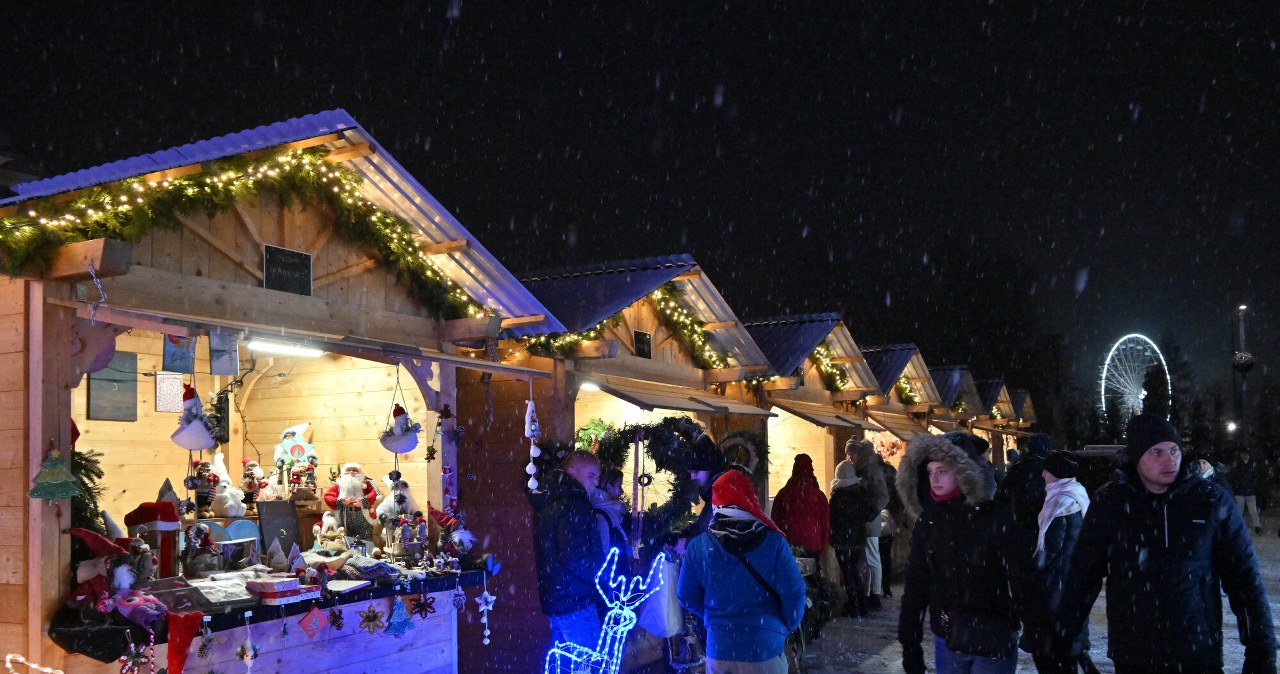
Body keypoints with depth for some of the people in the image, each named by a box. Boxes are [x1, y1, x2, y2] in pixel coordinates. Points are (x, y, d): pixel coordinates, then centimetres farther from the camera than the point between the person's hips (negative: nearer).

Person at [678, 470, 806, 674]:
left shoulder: (698, 546, -6)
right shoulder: (773, 542, -12)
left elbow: (686, 597, 2)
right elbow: (794, 592, -13)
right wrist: (788, 626, 7)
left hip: (718, 650, 2)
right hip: (764, 649, -2)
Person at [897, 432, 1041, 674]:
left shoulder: (995, 519, -12)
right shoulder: (928, 521, 1)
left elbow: (1022, 582, -11)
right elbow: (916, 584, 6)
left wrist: (1039, 639, -12)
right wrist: (910, 643, 5)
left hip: (992, 645, -4)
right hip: (946, 642, 4)